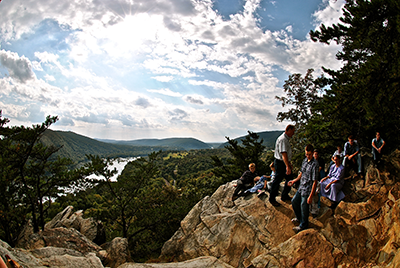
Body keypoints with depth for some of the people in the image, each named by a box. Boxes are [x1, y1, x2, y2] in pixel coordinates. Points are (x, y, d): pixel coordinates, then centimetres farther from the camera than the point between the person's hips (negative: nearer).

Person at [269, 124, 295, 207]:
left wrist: (289, 163, 29)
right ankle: (272, 199, 12)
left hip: (285, 163, 10)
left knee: (290, 178, 16)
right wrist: (287, 166, -36)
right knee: (277, 181, -1)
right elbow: (283, 154, -30)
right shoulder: (283, 139, -21)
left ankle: (284, 196, 30)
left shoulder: (286, 139, 14)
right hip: (280, 163, -10)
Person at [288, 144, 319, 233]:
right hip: (301, 187, 8)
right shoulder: (305, 160, 3)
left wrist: (311, 196, -22)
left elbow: (315, 181, -21)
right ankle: (299, 218, 45)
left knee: (304, 207, 4)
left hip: (308, 190, -8)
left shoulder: (314, 164, -21)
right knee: (294, 201, 21)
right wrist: (294, 181, 18)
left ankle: (303, 225, 26)